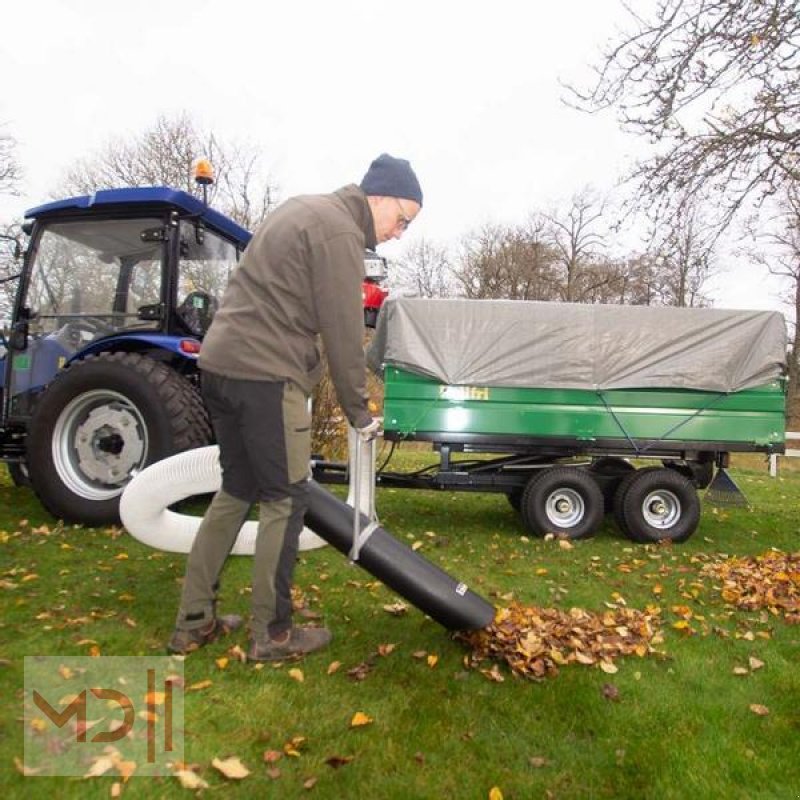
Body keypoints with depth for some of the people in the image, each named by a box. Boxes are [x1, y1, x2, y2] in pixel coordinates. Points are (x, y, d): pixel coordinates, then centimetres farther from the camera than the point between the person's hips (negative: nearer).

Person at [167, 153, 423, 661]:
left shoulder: (304, 210, 22)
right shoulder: (339, 231, -8)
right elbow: (343, 332, -11)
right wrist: (359, 411, -1)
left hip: (220, 362, 10)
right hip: (265, 373, -10)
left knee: (238, 490, 16)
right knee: (284, 500, 1)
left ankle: (194, 622, 24)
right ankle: (272, 634, 14)